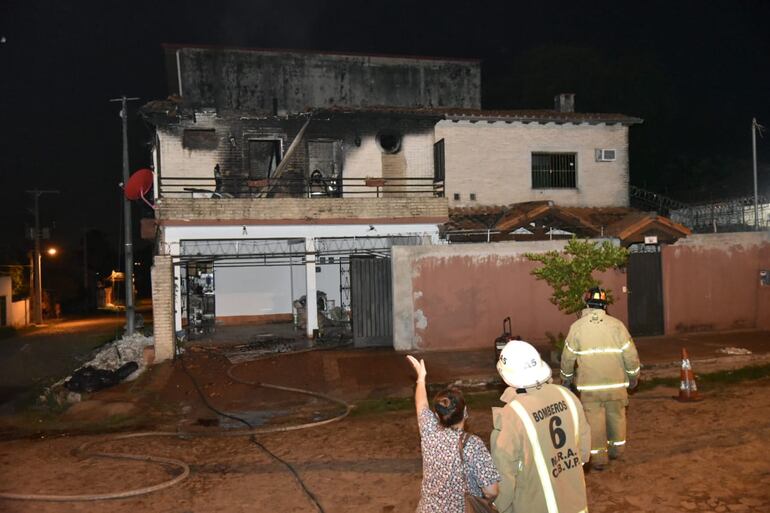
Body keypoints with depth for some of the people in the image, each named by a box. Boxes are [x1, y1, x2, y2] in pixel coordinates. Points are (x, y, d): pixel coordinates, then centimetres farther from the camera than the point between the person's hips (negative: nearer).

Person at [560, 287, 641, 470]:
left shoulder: (577, 326, -6)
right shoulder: (616, 325, -5)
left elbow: (567, 357, -1)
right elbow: (630, 354, -3)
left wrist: (566, 378, 14)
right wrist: (634, 376, 13)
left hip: (589, 385, -2)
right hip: (616, 383, 2)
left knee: (594, 420, 6)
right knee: (616, 416, 19)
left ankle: (598, 458, 12)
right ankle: (616, 450, 34)